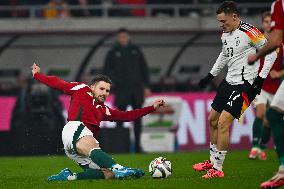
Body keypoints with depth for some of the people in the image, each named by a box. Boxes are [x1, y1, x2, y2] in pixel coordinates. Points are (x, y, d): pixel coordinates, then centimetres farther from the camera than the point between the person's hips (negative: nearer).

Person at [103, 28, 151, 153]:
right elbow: (106, 71, 7)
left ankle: (137, 144, 8)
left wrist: (146, 86, 6)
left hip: (137, 89, 2)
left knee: (137, 118, 4)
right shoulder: (113, 53, 6)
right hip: (121, 90, -2)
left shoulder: (135, 50, 11)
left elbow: (144, 69, 12)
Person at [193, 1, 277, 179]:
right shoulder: (225, 34, 8)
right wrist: (211, 75, 26)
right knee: (212, 119, 14)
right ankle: (213, 161, 30)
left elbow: (271, 51, -15)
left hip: (245, 85, -9)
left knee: (223, 123, -15)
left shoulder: (249, 32, -18)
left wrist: (261, 77, -19)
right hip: (229, 82, 9)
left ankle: (217, 169, -7)